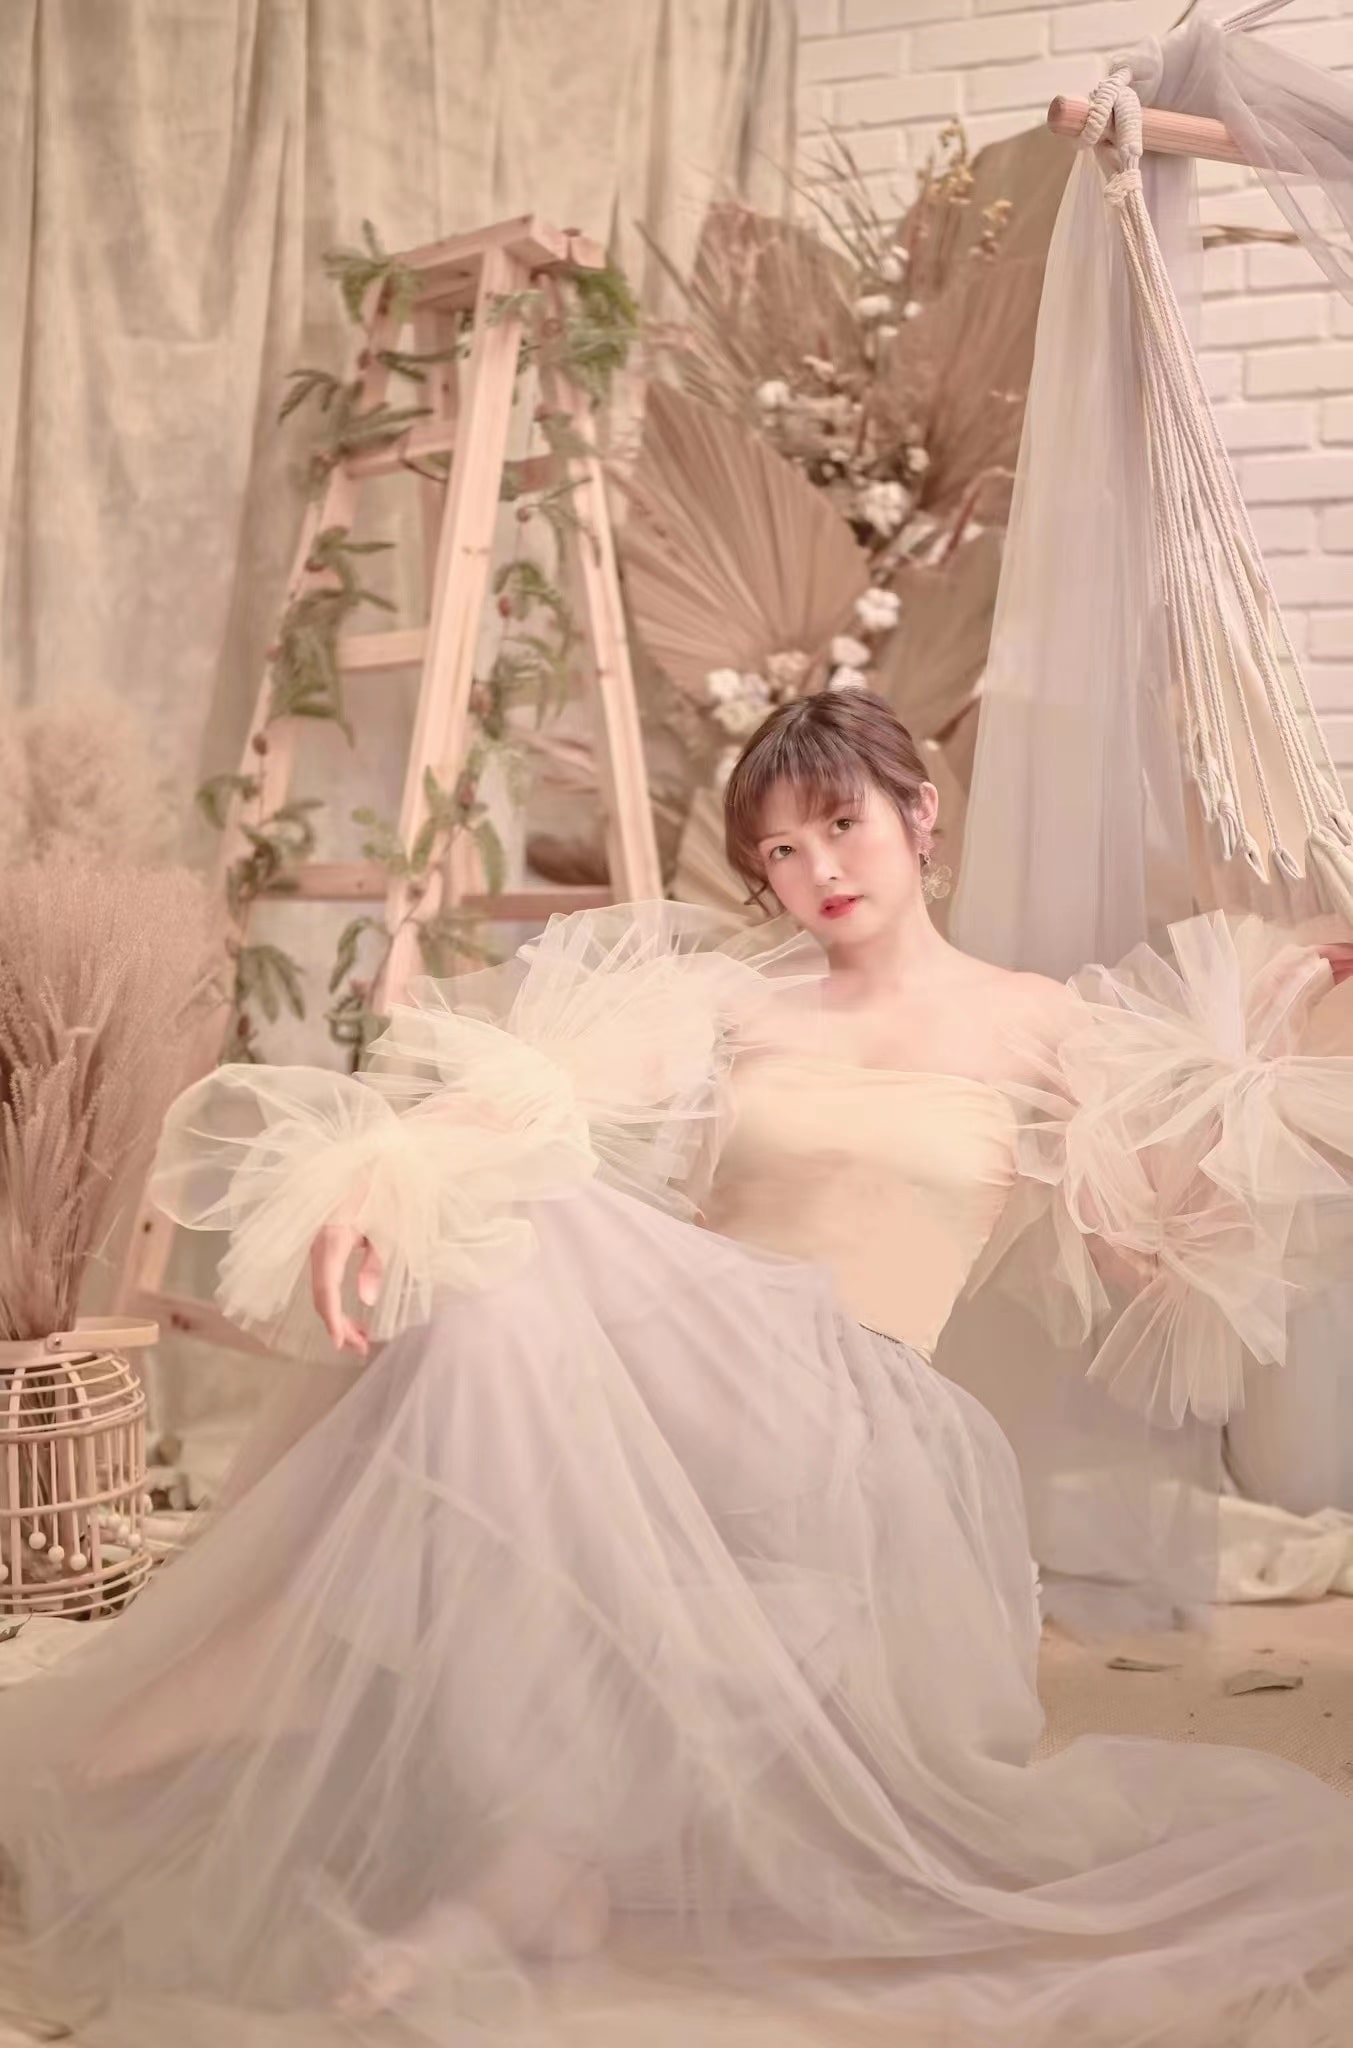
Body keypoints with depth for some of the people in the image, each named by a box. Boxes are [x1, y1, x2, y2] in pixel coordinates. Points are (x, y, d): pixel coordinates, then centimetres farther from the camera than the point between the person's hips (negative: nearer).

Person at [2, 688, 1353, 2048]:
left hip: (854, 1433, -2)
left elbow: (1162, 1246, 12)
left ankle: (535, 1864, -24)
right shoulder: (735, 996, 12)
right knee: (489, 1253, -29)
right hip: (684, 1383, 2)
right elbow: (533, 1078, -5)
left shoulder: (1040, 1029, 13)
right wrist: (379, 1160, -23)